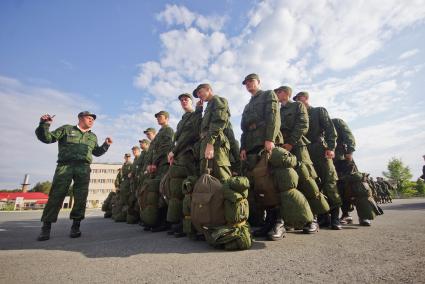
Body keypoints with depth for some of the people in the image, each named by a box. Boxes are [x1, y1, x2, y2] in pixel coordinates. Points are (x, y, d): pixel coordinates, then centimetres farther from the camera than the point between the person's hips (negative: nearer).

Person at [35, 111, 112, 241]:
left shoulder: (93, 137, 23)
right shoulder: (66, 129, 12)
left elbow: (97, 152, 30)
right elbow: (47, 138, 8)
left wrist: (106, 145, 14)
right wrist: (44, 124, -8)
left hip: (83, 168, 3)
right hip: (65, 165, -2)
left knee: (81, 197, -3)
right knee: (56, 195, -5)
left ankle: (75, 226, 6)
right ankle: (46, 227, 7)